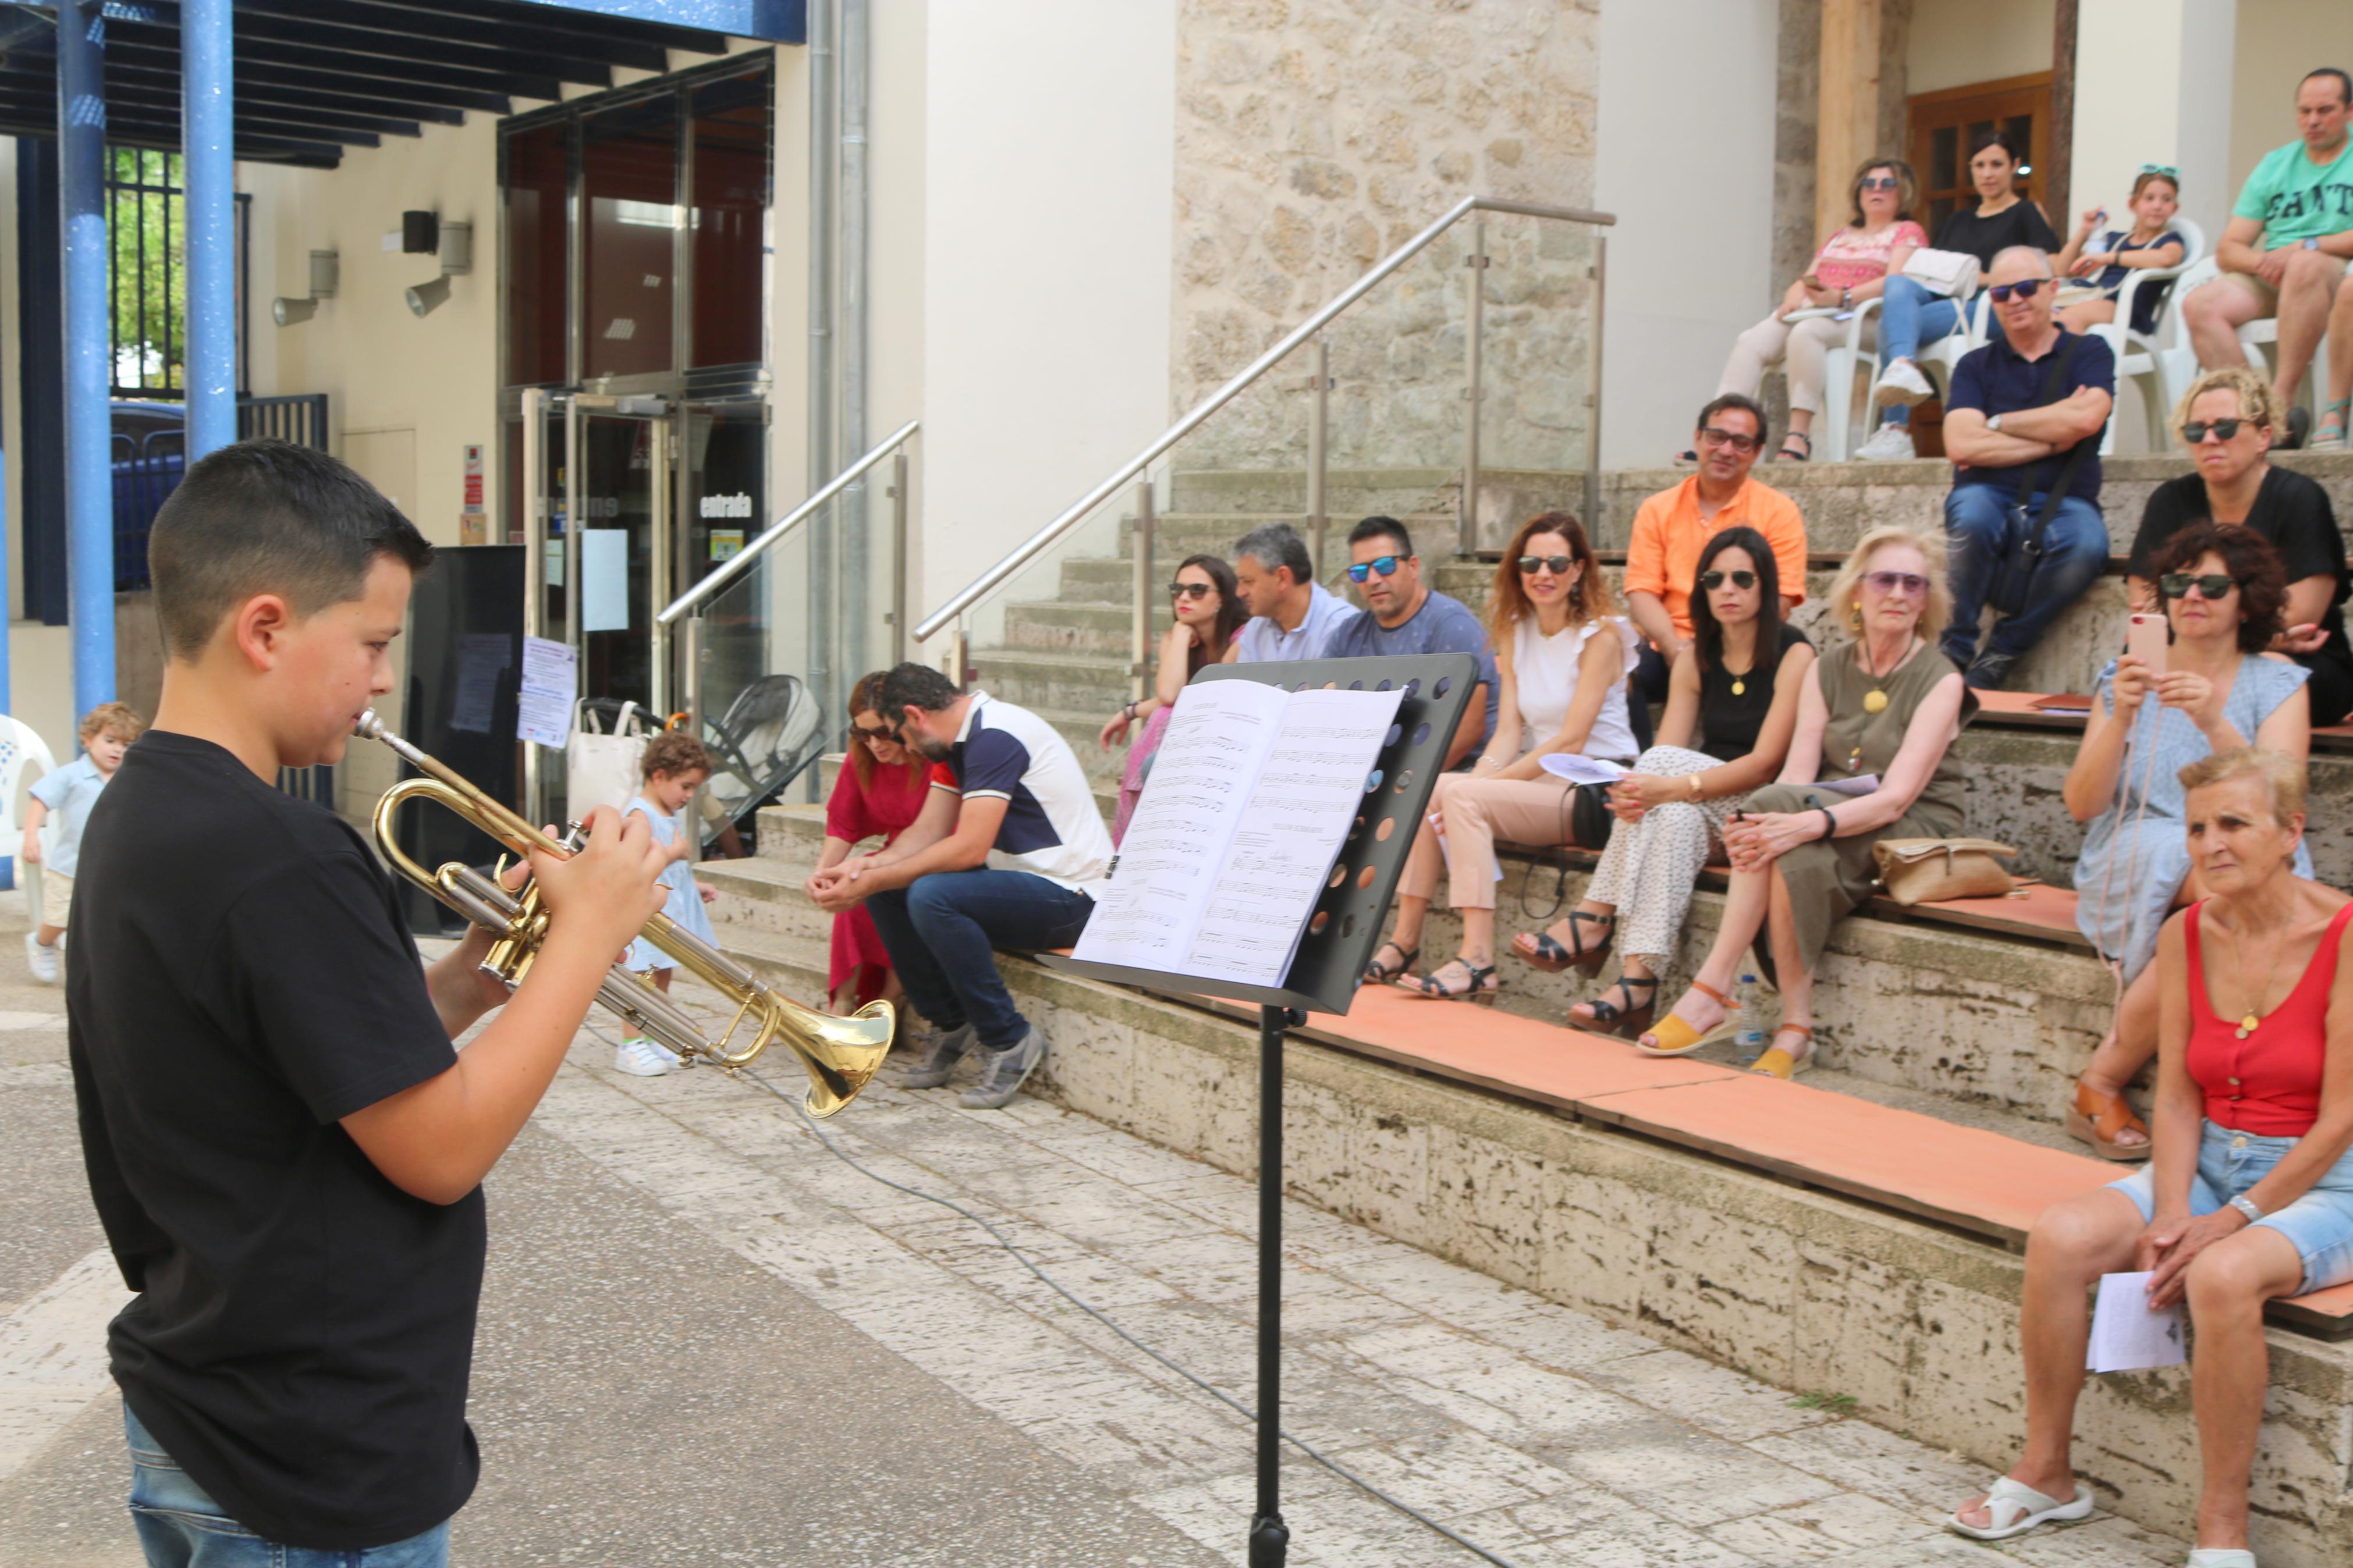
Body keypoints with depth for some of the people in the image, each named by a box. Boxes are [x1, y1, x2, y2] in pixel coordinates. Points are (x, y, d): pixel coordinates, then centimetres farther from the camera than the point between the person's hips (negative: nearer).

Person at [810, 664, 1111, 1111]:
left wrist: (872, 882, -21)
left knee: (931, 896, -30)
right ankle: (950, 1025, 10)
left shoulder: (995, 737, -20)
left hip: (1071, 896, -10)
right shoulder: (958, 741, 11)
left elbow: (970, 848, -27)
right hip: (1022, 880, 10)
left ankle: (1009, 1039, -15)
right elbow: (929, 831, 9)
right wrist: (867, 866, -8)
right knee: (886, 892, 2)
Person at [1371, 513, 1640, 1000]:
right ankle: (1405, 941, -14)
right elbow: (1509, 731, 6)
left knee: (1464, 796, -27)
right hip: (1540, 779, 7)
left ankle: (1478, 960, -32)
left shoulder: (1600, 636, -9)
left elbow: (1570, 741, -16)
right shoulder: (1515, 632, 13)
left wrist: (1476, 786, -20)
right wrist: (1473, 781, -15)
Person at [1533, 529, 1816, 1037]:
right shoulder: (1695, 658, 9)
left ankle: (1591, 922, -30)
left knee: (1669, 785, -30)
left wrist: (1672, 787, -30)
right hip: (1703, 812, 4)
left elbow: (1765, 764, -18)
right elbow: (1665, 754, 0)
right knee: (1676, 817, -31)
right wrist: (1632, 791, -25)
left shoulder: (1794, 656, -9)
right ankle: (1638, 981, -42)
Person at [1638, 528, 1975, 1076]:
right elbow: (1797, 776, -3)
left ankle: (1711, 992, -28)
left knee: (1779, 808, -32)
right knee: (1795, 856, -35)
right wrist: (1765, 825, -27)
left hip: (1914, 837, -4)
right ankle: (1795, 1027, -30)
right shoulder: (1827, 670, 8)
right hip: (1833, 818, 4)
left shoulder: (1941, 682, -7)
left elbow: (1896, 798, -19)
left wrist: (1811, 822, -37)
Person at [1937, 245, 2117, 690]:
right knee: (1973, 515, -36)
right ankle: (1955, 650, -22)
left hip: (2062, 506, 0)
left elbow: (2085, 419, -10)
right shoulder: (1976, 365, 14)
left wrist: (1996, 424, -1)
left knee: (2088, 544, -35)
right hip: (1991, 497, 0)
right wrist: (2054, 436, -6)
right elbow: (1961, 446, -4)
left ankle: (2000, 653, -18)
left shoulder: (2089, 353, 12)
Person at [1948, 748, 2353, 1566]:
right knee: (2059, 1237, -21)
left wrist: (2230, 1222, -18)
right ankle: (2046, 1472, -4)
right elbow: (2176, 1098, 2)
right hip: (2210, 1163, 5)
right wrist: (2169, 1216, -13)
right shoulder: (2185, 935, 1)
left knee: (2222, 1276, -36)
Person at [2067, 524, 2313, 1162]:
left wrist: (2214, 724, -25)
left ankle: (2103, 1082, -24)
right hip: (2132, 866, -1)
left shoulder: (2279, 686, 9)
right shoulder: (2126, 678, 11)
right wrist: (2120, 719, -16)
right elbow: (2082, 805, 0)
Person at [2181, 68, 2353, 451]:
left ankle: (2281, 401, -38)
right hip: (2272, 278, 4)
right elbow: (2227, 250, 12)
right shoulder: (2275, 165, 18)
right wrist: (2263, 261, -11)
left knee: (2305, 267, -39)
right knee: (2200, 304, -24)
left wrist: (2307, 247, -18)